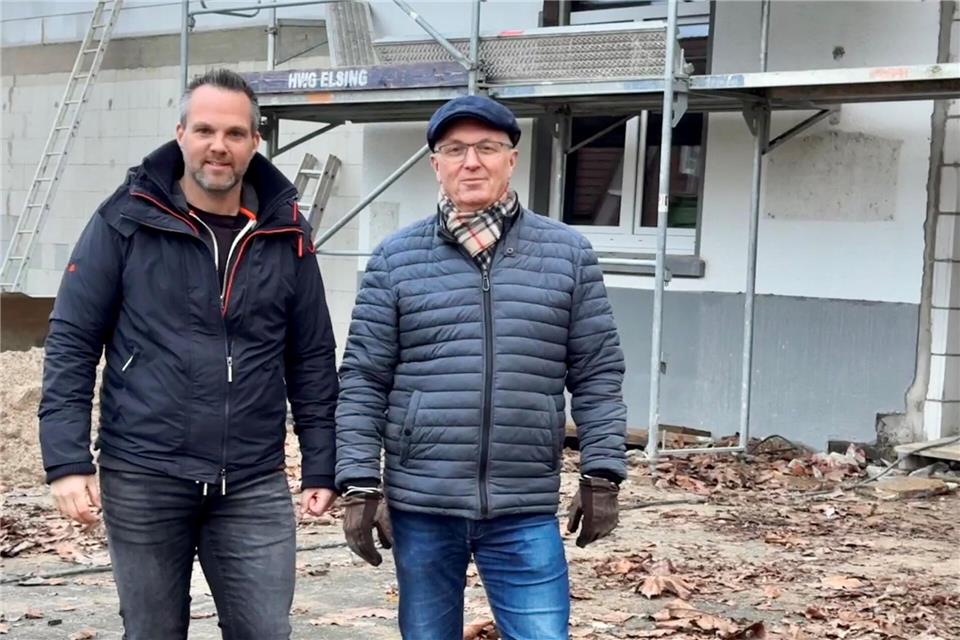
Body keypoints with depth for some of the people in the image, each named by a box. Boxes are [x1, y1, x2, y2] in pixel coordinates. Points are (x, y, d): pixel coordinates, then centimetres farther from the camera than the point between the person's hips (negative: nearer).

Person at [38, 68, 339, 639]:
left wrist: (323, 467, 6)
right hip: (143, 481, -1)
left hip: (255, 486, 2)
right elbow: (71, 344, -3)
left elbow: (312, 360, 9)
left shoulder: (286, 234, 4)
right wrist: (68, 459, -11)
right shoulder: (126, 222, -3)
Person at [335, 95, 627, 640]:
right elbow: (363, 381, 2)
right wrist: (360, 483, -4)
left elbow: (598, 375, 5)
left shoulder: (568, 254, 3)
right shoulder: (396, 259, 2)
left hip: (526, 514, 0)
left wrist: (602, 474, 0)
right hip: (421, 507, 1)